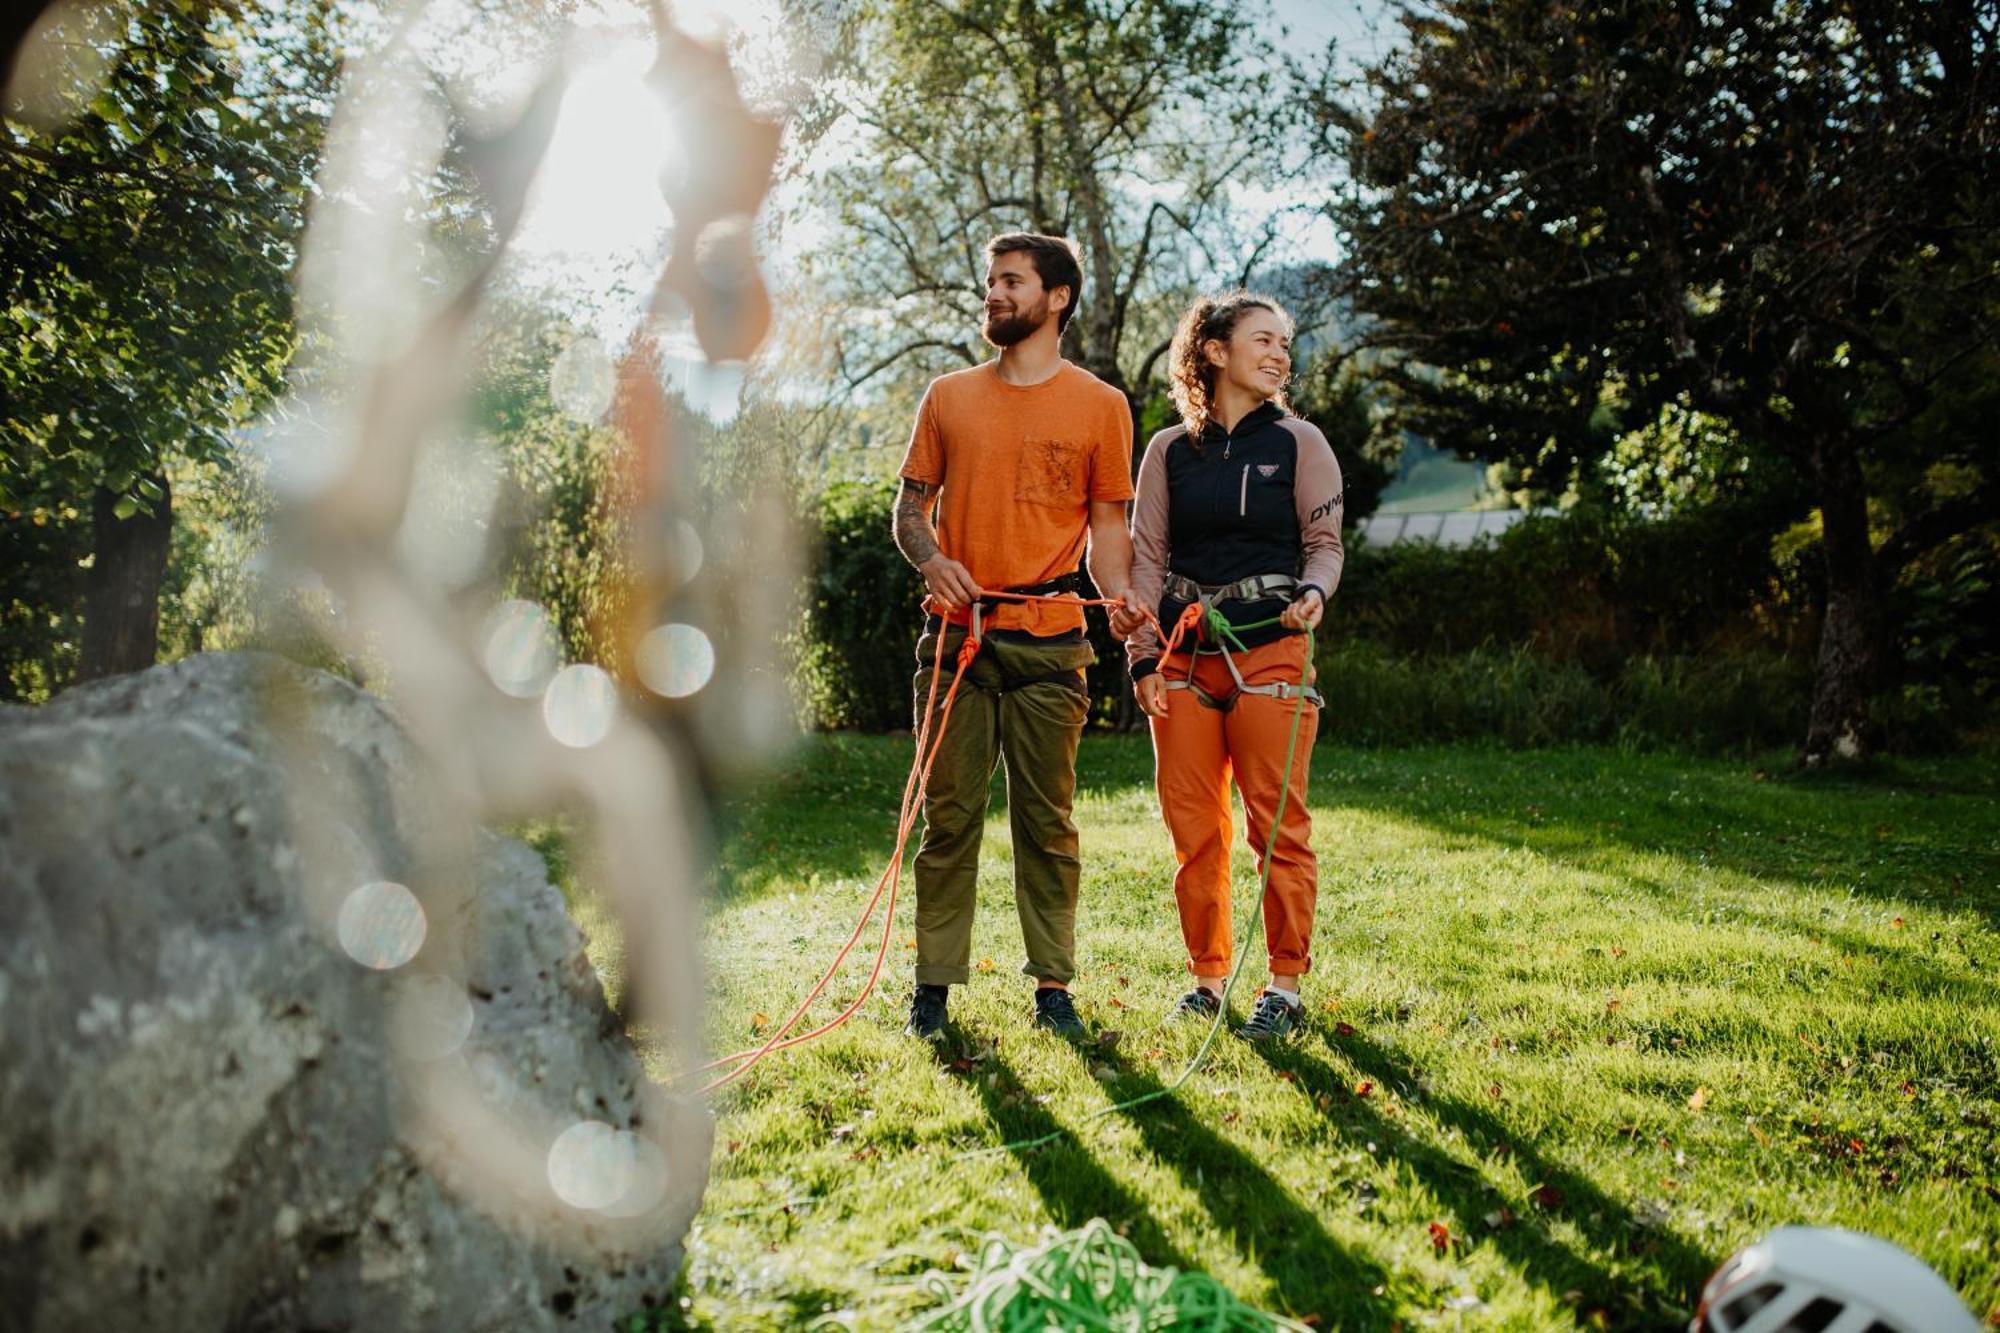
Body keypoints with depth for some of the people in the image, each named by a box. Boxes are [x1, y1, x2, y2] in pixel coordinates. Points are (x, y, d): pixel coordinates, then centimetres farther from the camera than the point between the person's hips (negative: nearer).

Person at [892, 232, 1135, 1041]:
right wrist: (930, 559, -8)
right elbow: (910, 506, 14)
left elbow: (1108, 526, 7)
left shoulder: (1099, 406, 7)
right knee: (948, 815, 4)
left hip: (1049, 643, -1)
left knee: (1046, 820, 3)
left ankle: (1053, 986, 13)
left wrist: (1121, 604, -11)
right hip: (956, 636, 2)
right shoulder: (948, 397, 12)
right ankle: (934, 982, 13)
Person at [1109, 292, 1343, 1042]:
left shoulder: (1298, 442, 6)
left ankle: (1286, 985, 6)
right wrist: (1142, 656, 1)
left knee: (1277, 823, -4)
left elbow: (1325, 543, 5)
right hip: (1184, 655, 2)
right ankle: (1207, 975, 19)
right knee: (1192, 827, 5)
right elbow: (1146, 558, 9)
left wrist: (1312, 594, -16)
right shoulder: (1169, 451, 9)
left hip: (1270, 650, -2)